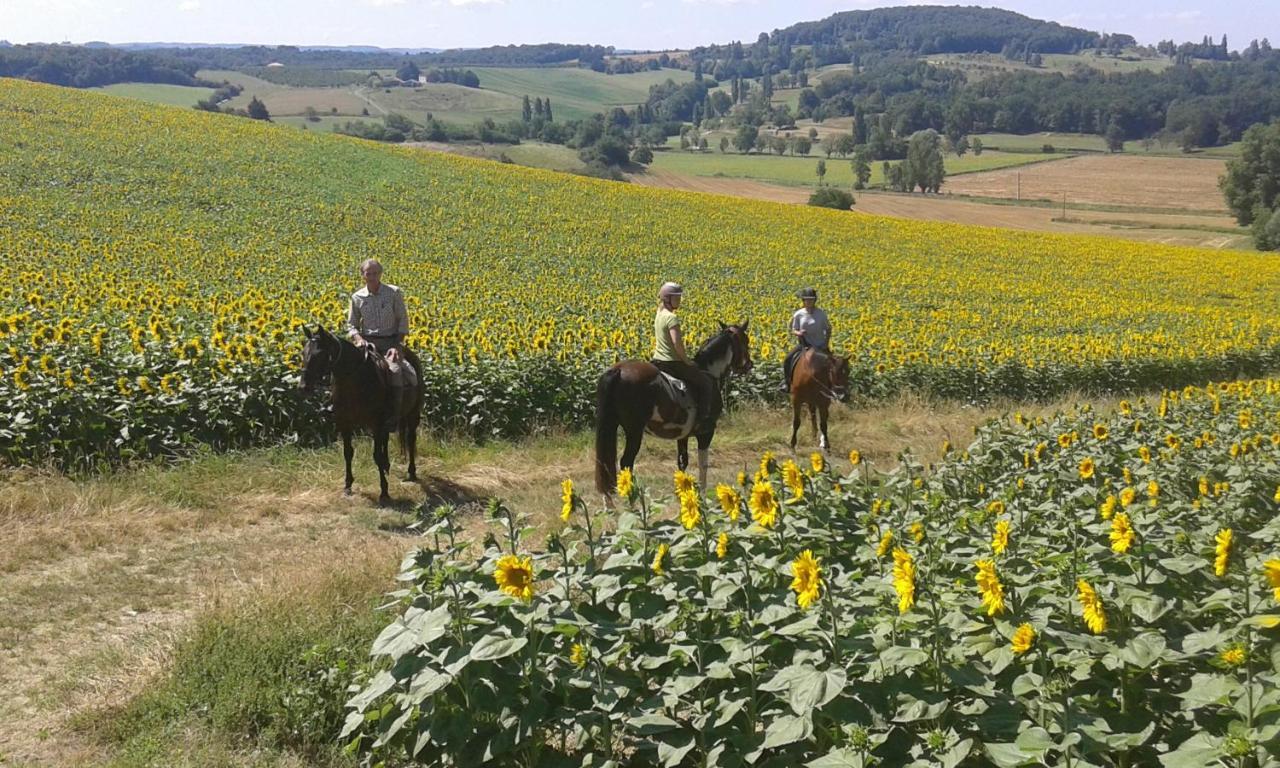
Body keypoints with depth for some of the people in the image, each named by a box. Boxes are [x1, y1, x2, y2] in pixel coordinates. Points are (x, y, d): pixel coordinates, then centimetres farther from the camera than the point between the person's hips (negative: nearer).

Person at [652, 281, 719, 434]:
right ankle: (703, 420, -4)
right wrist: (687, 361, -16)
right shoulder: (672, 318, -18)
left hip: (657, 361, 9)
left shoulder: (659, 314, 10)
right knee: (707, 382, 3)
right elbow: (677, 342, -28)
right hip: (673, 363, -9)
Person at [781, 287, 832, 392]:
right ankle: (786, 382, -1)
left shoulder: (821, 314, -3)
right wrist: (798, 333, -21)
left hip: (820, 346, 0)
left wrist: (826, 344, -6)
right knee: (788, 359, -21)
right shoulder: (798, 314, -3)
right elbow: (793, 331, 3)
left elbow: (828, 330, 7)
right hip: (804, 345, 0)